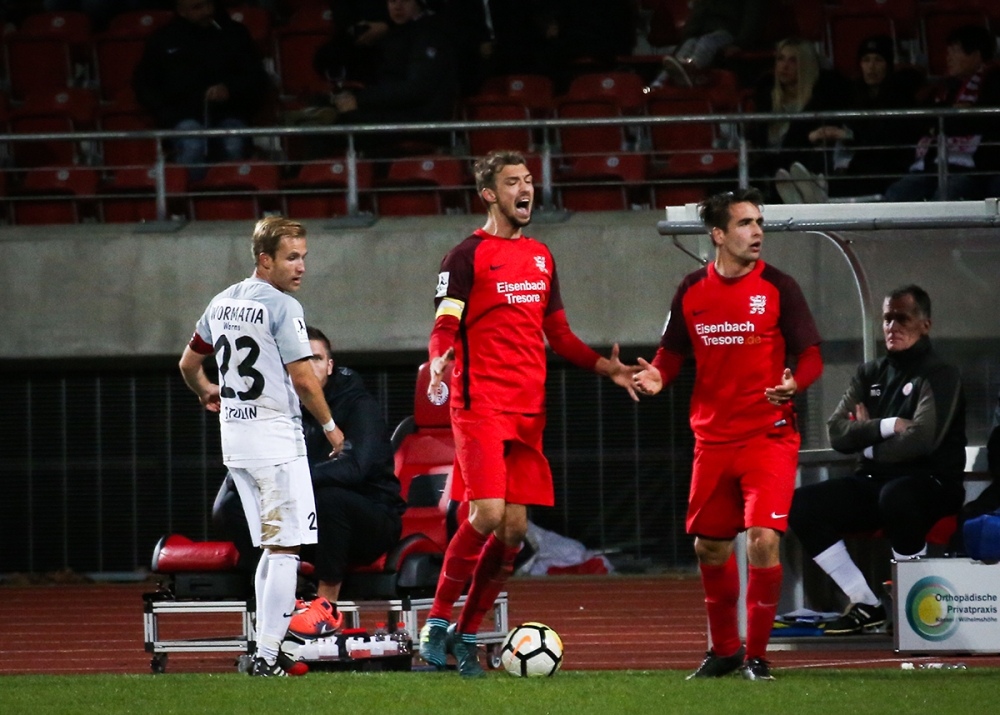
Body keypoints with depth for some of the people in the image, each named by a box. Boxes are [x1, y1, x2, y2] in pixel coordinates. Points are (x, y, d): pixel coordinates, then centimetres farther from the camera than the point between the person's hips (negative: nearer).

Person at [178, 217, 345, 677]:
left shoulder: (222, 303, 12)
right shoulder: (281, 306, -12)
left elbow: (189, 364, 24)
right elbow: (304, 380, -16)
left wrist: (207, 393, 44)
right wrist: (330, 426, -1)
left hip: (233, 438, 8)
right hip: (275, 436, -8)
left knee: (272, 548, 15)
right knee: (284, 548, -6)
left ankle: (265, 653, 12)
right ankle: (268, 656, -12)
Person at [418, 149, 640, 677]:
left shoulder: (541, 258, 18)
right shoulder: (468, 256, -1)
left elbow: (558, 336, 24)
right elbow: (445, 326, -9)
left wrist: (605, 367, 11)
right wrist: (440, 359, -30)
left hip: (528, 410, 7)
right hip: (481, 405, -6)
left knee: (514, 529, 2)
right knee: (487, 514, -18)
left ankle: (468, 636, 12)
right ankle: (437, 622, -6)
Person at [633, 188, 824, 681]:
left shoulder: (777, 287, -5)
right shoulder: (692, 291, 4)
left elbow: (811, 355, -4)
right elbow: (673, 352, 14)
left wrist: (794, 384, -25)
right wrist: (657, 376, -7)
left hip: (768, 434, -4)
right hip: (712, 436, 4)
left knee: (763, 539, -16)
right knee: (709, 547, 11)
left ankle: (756, 655, -2)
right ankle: (723, 650, 31)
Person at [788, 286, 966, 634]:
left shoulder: (940, 376, -3)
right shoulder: (870, 375, 15)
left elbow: (922, 439, -18)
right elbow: (837, 433, 3)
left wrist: (867, 439, -5)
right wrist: (887, 426, -12)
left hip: (931, 484, -7)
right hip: (874, 483, 7)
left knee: (895, 496, -41)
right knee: (801, 504, -14)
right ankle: (865, 605, -10)